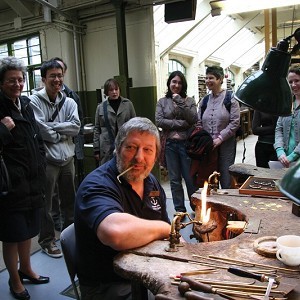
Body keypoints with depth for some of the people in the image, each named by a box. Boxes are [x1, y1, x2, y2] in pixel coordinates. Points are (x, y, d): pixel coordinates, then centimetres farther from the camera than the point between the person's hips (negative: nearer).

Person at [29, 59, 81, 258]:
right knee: (45, 203, 6)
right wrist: (63, 134, -7)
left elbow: (76, 127, -7)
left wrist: (52, 126, -14)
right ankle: (47, 240, 24)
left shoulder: (69, 102, 6)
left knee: (70, 200, 17)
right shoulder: (35, 101, -9)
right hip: (46, 160, -5)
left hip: (68, 159, 5)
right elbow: (41, 130, -18)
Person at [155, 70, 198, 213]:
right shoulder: (162, 102, 8)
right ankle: (180, 210, 22)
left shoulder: (189, 101, 6)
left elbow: (193, 119, -7)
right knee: (175, 180, 9)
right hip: (170, 144, 1)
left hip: (186, 143, -1)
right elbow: (159, 121, -5)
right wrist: (180, 123, -9)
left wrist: (181, 103, -13)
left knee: (190, 178, 4)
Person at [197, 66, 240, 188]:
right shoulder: (204, 100, 12)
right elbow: (199, 123, 12)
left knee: (226, 181, 1)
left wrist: (220, 138, -15)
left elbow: (235, 122, -9)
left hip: (226, 145, -4)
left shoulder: (230, 98, -3)